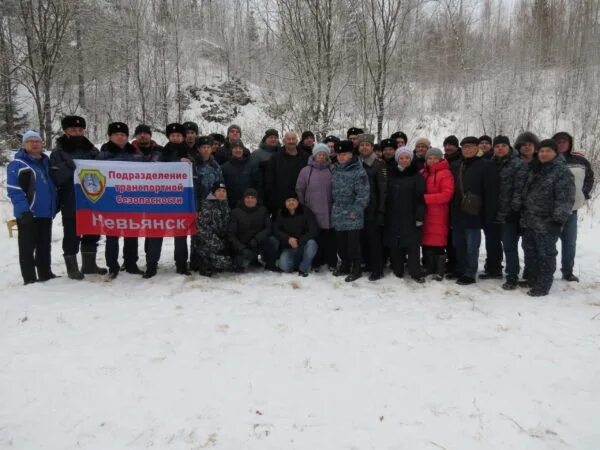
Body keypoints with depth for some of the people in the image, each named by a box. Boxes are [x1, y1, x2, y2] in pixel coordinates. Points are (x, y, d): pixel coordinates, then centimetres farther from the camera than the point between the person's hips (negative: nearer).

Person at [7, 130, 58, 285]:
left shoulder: (46, 162, 15)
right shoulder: (17, 164, -5)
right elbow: (13, 191, -14)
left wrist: (55, 206, 16)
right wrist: (23, 210, -22)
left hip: (46, 213, 7)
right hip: (28, 214, -6)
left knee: (45, 247, 14)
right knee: (28, 248, 1)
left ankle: (46, 274, 23)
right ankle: (30, 279, 6)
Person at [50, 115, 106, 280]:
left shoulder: (91, 150, 10)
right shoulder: (58, 152, -3)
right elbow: (56, 179, -12)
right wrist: (69, 168, -27)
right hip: (71, 202, -4)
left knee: (92, 232, 11)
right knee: (72, 235, 2)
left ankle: (89, 264, 25)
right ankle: (72, 268, 13)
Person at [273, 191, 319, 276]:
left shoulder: (306, 212, -9)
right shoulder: (281, 214, 1)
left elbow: (313, 230, -16)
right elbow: (275, 230, -5)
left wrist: (299, 241, -24)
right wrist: (288, 239, -22)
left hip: (304, 245, -1)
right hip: (289, 247, 1)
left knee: (311, 243, -35)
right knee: (284, 266, -25)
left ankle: (304, 268, -14)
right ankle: (297, 262, 10)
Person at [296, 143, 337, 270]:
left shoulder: (332, 171, 2)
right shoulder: (306, 171, 0)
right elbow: (299, 190, 5)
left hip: (329, 213, 1)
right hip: (312, 213, -1)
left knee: (330, 238, 7)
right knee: (315, 239, 5)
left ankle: (332, 262, 20)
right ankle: (317, 262, 19)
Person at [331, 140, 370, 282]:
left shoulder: (358, 171, -11)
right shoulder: (335, 169, 10)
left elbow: (363, 194, -14)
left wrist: (355, 211, -16)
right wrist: (333, 208, 13)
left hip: (352, 215, -6)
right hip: (338, 214, 6)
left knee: (353, 242, -1)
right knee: (341, 242, 14)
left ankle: (356, 269, 13)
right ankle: (345, 265, 30)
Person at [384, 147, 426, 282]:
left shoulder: (416, 175, -1)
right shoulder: (391, 174, 10)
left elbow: (420, 197, -6)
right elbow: (386, 195, 10)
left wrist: (419, 216, -12)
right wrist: (384, 214, 4)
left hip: (410, 217, -3)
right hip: (393, 217, 3)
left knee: (412, 244, -4)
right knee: (395, 244, 6)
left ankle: (415, 272, 3)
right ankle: (397, 269, 17)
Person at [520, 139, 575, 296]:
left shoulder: (563, 172, -9)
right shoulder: (534, 170, 15)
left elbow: (565, 198, -15)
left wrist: (558, 219, -20)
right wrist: (523, 214, 19)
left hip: (547, 223, -8)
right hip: (529, 220, 8)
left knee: (546, 254, 1)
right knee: (530, 252, 15)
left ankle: (542, 286, 8)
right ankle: (532, 281, 29)